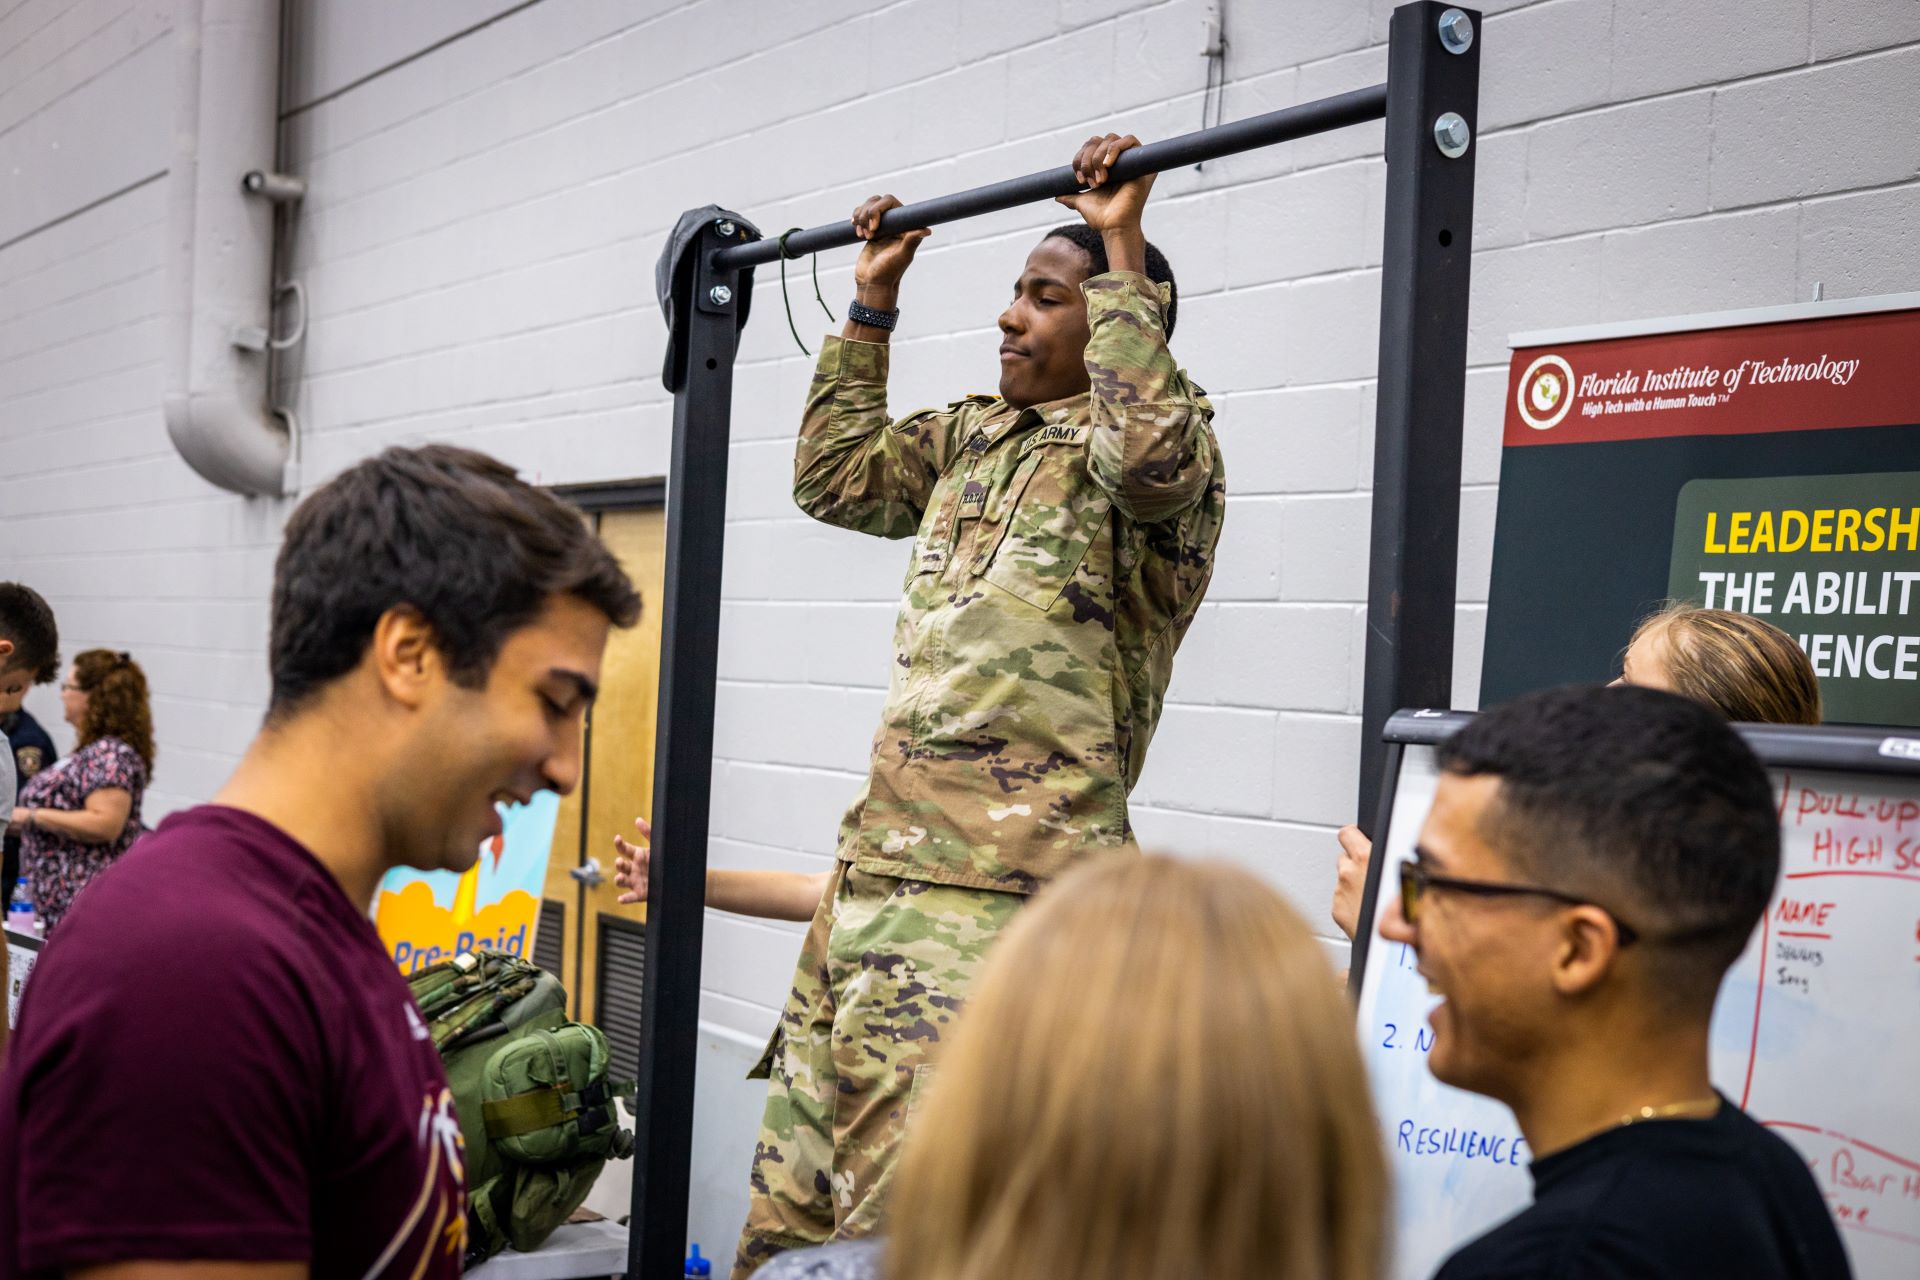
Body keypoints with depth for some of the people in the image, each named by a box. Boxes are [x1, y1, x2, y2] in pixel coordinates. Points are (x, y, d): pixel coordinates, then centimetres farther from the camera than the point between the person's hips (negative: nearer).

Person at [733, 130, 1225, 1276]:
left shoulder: (1172, 433, -2)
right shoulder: (976, 437, 21)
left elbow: (1149, 453, -26)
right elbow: (835, 475, 31)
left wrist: (1121, 252, -17)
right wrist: (874, 301, 29)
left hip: (1004, 886, -8)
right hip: (879, 857, 9)